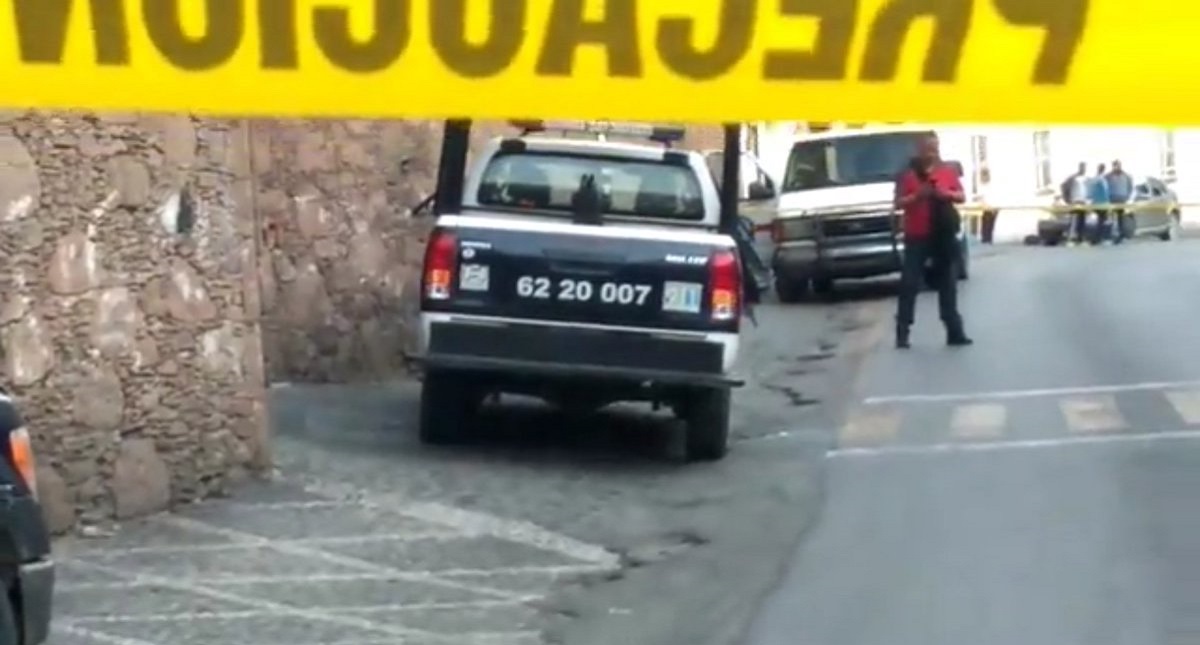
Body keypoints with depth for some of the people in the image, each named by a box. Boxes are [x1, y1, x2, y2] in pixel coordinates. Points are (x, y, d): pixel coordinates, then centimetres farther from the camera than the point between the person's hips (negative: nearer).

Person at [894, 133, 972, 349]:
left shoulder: (948, 172, 8)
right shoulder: (908, 175, -1)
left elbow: (962, 197, 11)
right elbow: (898, 203, -3)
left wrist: (948, 194, -9)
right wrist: (917, 196, -19)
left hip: (944, 235, 3)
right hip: (917, 236, -3)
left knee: (948, 284, 6)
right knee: (910, 284, -6)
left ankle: (954, 331, 10)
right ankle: (902, 332, -6)